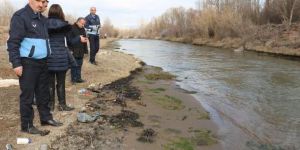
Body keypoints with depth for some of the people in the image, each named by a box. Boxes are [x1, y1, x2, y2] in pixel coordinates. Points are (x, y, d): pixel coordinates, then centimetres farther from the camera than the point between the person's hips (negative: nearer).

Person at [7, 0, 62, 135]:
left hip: (42, 62, 8)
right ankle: (26, 125, 13)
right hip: (28, 63, -8)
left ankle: (46, 117, 30)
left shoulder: (42, 18, 14)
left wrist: (47, 58, 16)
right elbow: (13, 42, -15)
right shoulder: (20, 16, -11)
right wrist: (16, 63, -19)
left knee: (43, 93, 16)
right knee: (27, 95, 1)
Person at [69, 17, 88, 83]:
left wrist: (85, 49, 13)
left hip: (81, 51, 7)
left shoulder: (82, 29, 14)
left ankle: (78, 78, 19)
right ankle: (73, 79, 8)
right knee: (74, 65, 0)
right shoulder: (72, 28, -10)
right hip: (74, 51, -7)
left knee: (79, 65, 11)